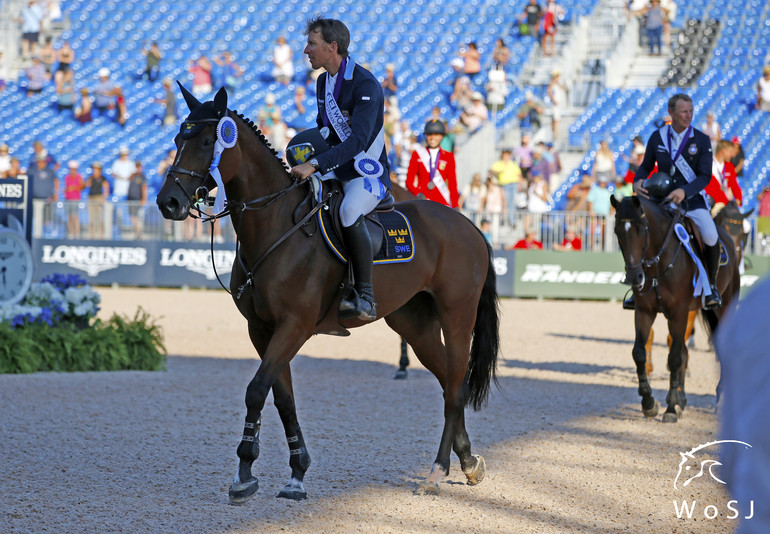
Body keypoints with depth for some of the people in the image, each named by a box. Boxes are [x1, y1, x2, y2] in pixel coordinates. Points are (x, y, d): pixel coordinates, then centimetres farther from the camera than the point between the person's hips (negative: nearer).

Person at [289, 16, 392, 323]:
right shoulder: (323, 82, 9)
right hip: (335, 172, 9)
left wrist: (316, 165, -37)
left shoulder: (366, 86, -19)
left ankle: (365, 297, -34)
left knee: (349, 212, -38)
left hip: (368, 174, -9)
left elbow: (358, 140, -30)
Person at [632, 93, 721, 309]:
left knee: (711, 238, -28)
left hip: (693, 202, -2)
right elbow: (646, 166, 11)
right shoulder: (657, 137, 1)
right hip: (662, 200, 2)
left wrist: (684, 191, -29)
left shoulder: (702, 140, -6)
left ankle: (711, 284, -1)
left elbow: (705, 177, -11)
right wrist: (637, 182, -12)